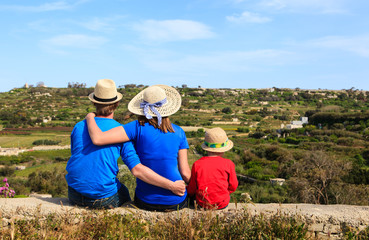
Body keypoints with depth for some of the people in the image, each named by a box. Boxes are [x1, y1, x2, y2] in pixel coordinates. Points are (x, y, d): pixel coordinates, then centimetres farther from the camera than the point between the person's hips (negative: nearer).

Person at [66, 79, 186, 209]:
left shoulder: (78, 127, -3)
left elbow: (78, 157, 11)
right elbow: (137, 170, -21)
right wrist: (171, 185, -19)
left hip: (75, 195, 3)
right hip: (104, 199, -3)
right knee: (123, 192, 28)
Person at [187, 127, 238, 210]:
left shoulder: (197, 164, -9)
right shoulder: (228, 164, -9)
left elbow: (191, 189, -2)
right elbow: (233, 187, 1)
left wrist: (189, 192, 22)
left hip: (202, 204, 0)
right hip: (222, 204, 1)